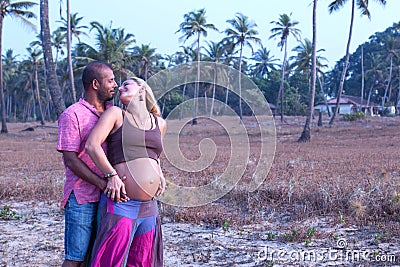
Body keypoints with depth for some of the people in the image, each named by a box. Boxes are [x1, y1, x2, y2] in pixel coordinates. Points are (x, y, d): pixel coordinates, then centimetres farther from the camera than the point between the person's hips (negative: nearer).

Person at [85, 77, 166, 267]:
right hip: (120, 204, -5)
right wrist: (112, 176, -15)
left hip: (149, 207, 5)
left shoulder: (160, 124, 16)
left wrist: (160, 174, 14)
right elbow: (92, 145, -9)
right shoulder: (117, 114, 3)